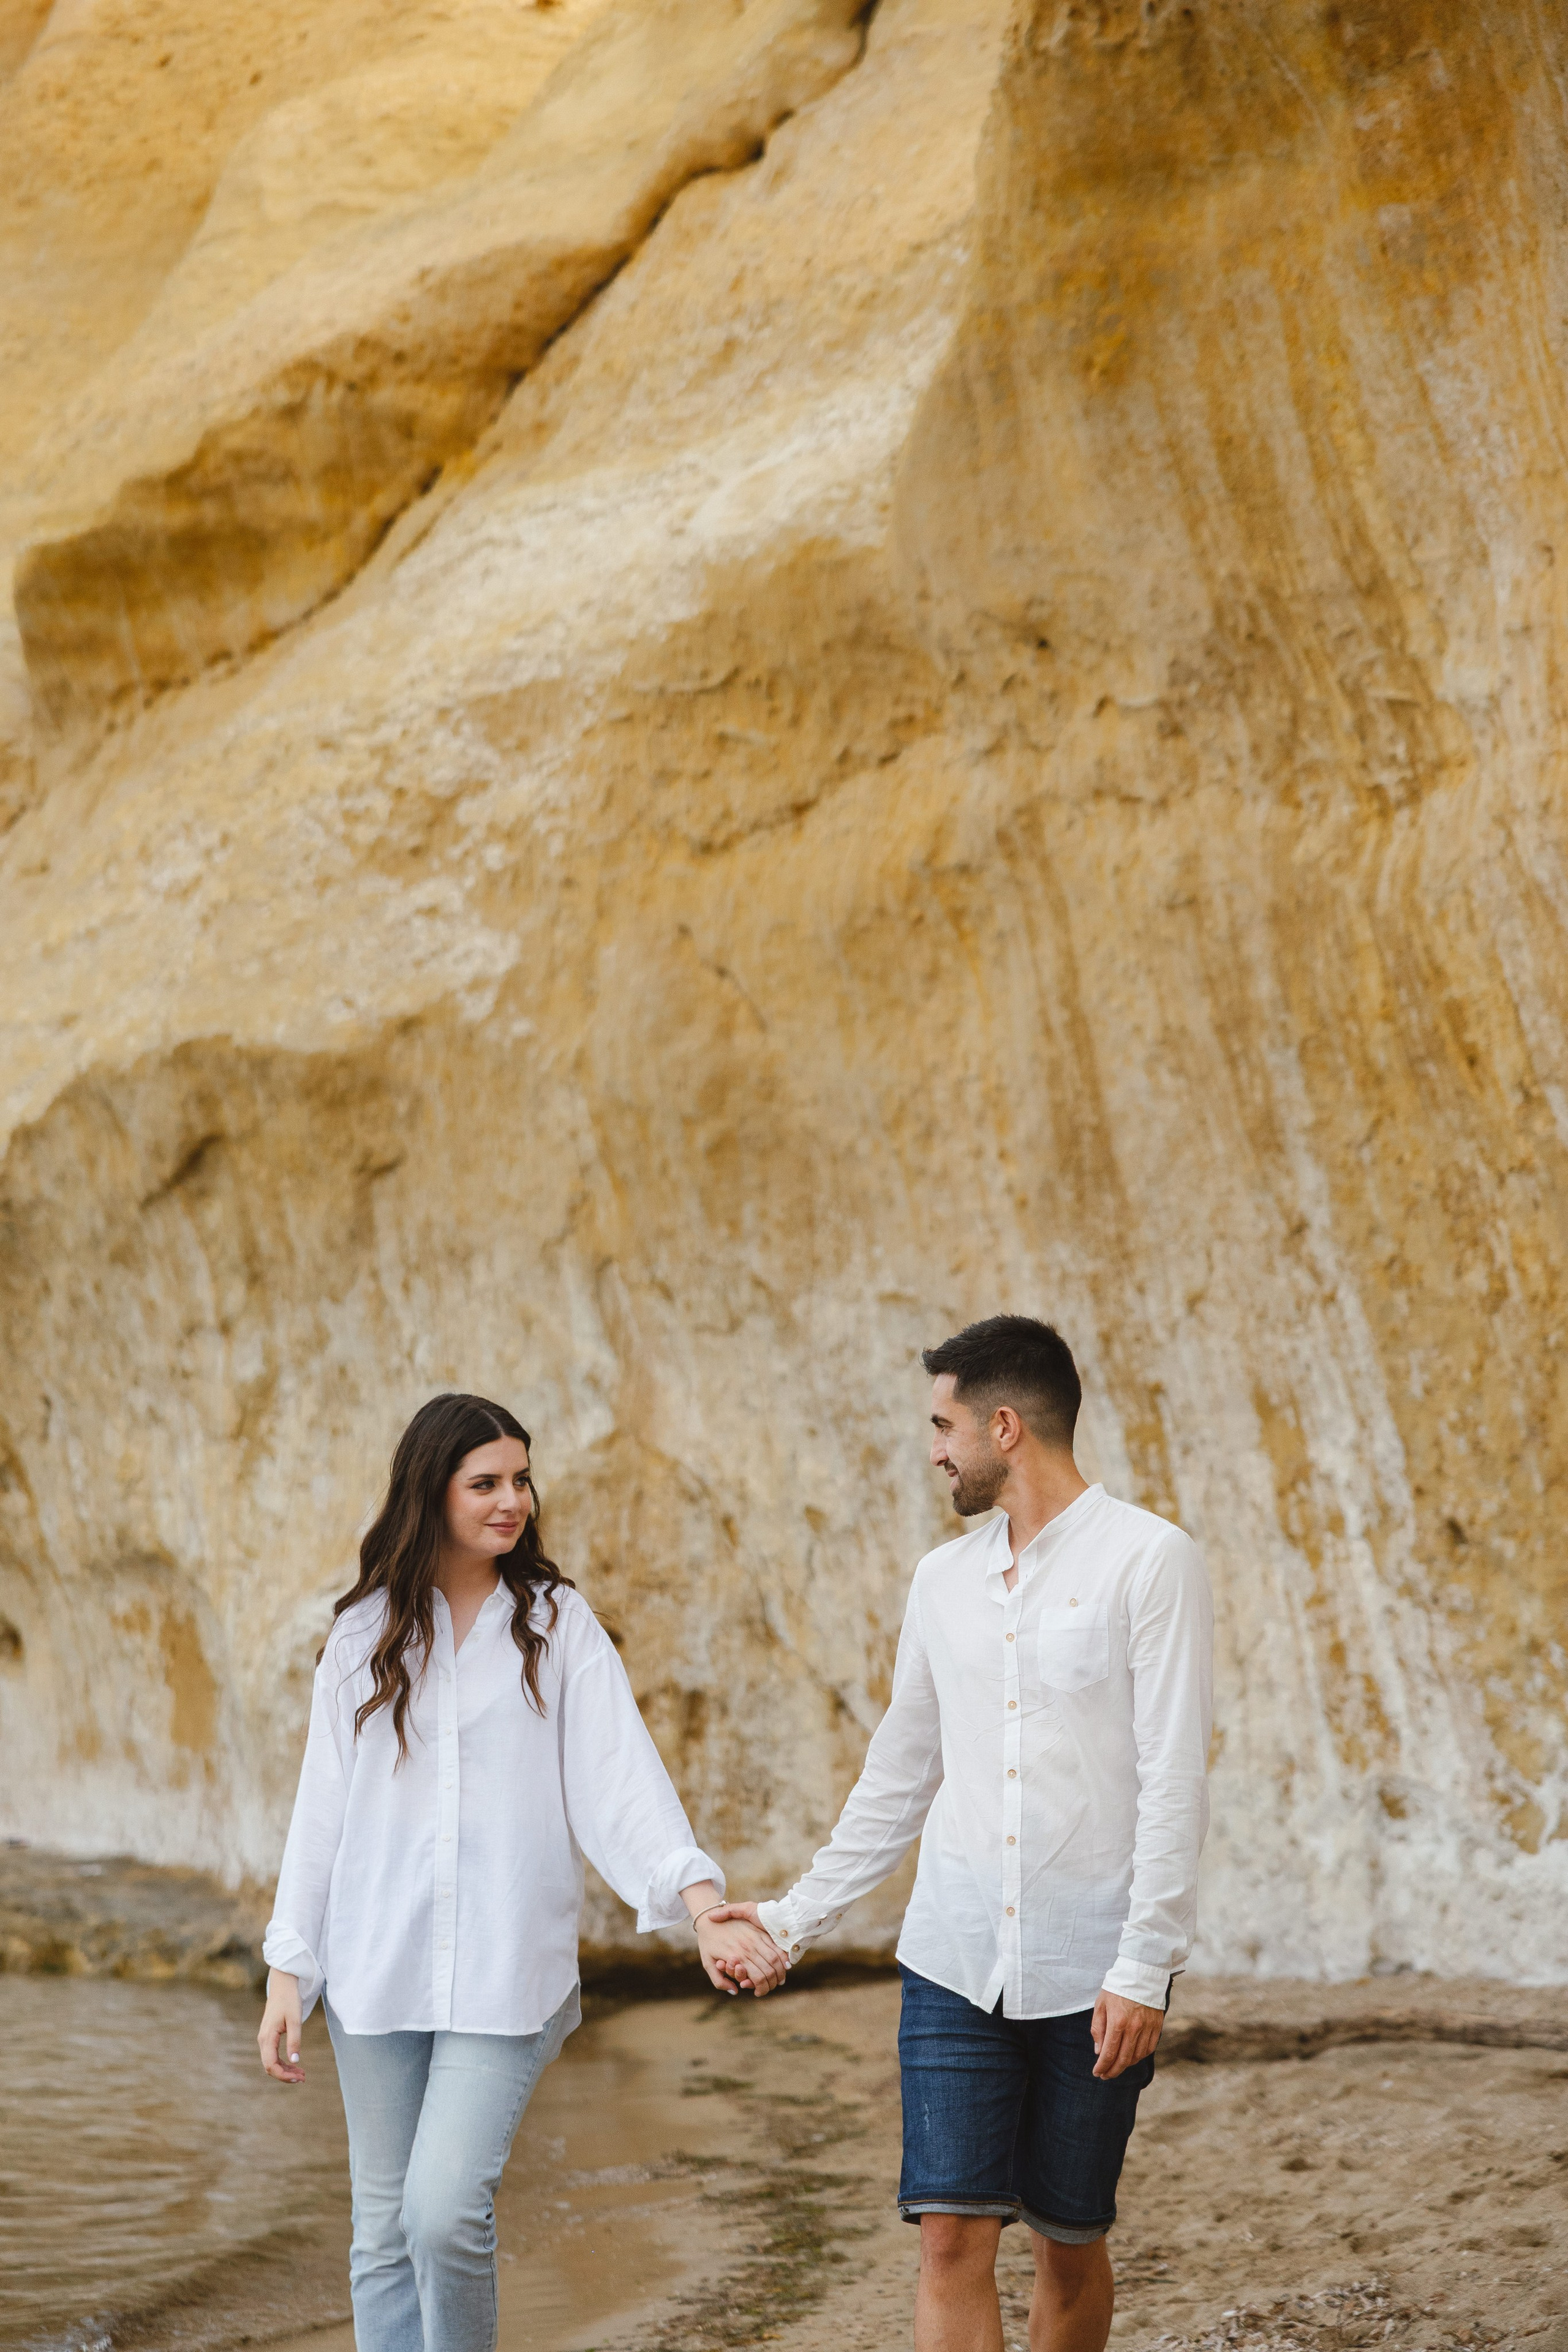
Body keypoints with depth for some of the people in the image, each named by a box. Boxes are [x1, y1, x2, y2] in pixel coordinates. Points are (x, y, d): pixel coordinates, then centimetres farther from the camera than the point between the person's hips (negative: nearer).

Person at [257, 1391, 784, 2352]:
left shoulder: (559, 1623, 4)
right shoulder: (367, 1634, 8)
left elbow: (618, 1771, -6)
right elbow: (325, 1805, 10)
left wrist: (700, 1898, -20)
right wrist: (290, 1968, 5)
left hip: (507, 1970, -2)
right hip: (379, 1967, 2)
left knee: (446, 2210, -15)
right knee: (385, 2229, 6)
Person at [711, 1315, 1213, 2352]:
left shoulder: (1149, 1560, -6)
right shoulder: (945, 1579, 11)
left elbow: (1175, 1781, -11)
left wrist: (1144, 1968, -16)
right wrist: (796, 1916, 18)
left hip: (1089, 1977, -4)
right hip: (956, 1962, 4)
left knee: (1071, 2245, 7)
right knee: (953, 2239, -5)